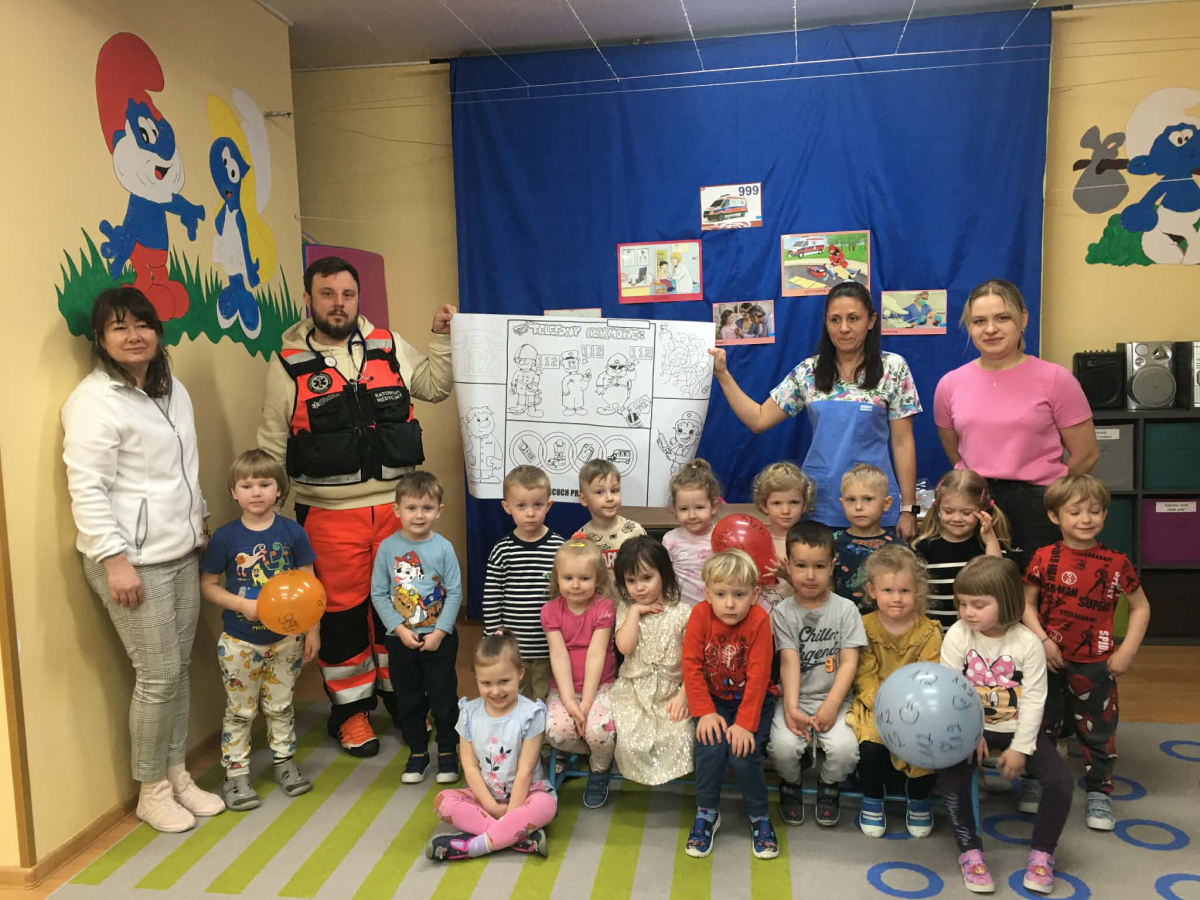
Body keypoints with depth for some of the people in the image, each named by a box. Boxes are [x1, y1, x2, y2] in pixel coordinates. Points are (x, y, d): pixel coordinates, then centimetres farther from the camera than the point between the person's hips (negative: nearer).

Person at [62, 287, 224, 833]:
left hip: (181, 552, 7)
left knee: (180, 669, 12)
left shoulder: (173, 390, 11)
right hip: (132, 561, -7)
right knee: (158, 676, -2)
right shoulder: (94, 401, -13)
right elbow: (86, 489, -16)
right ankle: (151, 792, 17)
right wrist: (115, 560, -19)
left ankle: (177, 774, 27)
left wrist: (200, 520, 21)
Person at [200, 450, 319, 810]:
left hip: (285, 639, 1)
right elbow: (207, 585, -4)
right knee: (239, 710, 10)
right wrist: (244, 605, -19)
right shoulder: (225, 537, -10)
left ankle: (284, 761, 34)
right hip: (240, 641, -1)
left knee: (281, 705, 17)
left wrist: (312, 630, -3)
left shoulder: (292, 533, -8)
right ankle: (235, 773, 24)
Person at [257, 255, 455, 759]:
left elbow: (435, 386, 18)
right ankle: (351, 709, 26)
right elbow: (272, 449, 4)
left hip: (396, 505, 2)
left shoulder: (389, 347, 5)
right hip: (329, 515, -2)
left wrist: (442, 339, 5)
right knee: (341, 613, 8)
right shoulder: (288, 367, -1)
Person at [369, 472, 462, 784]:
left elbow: (455, 593, -7)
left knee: (444, 697, 8)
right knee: (408, 699, 13)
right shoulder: (388, 547, -7)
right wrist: (400, 629, -12)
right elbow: (378, 594, -4)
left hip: (439, 638, -1)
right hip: (400, 639, 1)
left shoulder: (443, 548, -9)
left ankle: (448, 751, 25)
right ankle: (417, 752, 30)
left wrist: (440, 632, -12)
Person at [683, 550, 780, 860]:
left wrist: (745, 723, -22)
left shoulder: (759, 620, -20)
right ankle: (707, 813, 2)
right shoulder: (700, 615, -15)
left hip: (753, 700, -1)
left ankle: (759, 817, 6)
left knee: (743, 754, -21)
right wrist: (705, 712, -17)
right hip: (714, 698, 2)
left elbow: (758, 676, -19)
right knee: (711, 747, -22)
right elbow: (692, 665, -12)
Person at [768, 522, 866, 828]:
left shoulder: (846, 610, -1)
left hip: (835, 698, 0)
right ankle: (790, 784, 10)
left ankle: (828, 784, 10)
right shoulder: (783, 613, -1)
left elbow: (849, 663, -6)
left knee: (844, 748, -26)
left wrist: (831, 706, -16)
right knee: (783, 745, -26)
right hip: (795, 698, 0)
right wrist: (791, 707, -22)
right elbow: (789, 662, -10)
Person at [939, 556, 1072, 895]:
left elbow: (1033, 700, -10)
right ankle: (970, 851, -4)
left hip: (1017, 728, 0)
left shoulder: (1028, 644, -13)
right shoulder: (957, 636, -13)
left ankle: (1041, 852, 4)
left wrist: (1020, 747, -13)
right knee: (950, 777, -24)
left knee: (1060, 781, -18)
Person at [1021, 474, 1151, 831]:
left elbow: (1141, 607, 2)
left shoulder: (1116, 563, -8)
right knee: (1041, 725, 14)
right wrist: (1042, 640, -15)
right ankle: (1034, 781, 31)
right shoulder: (1044, 559, -8)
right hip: (1048, 662, 0)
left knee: (1098, 731, 11)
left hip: (1095, 665, 0)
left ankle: (1099, 793, 27)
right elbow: (1026, 604, -3)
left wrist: (1127, 652, -5)